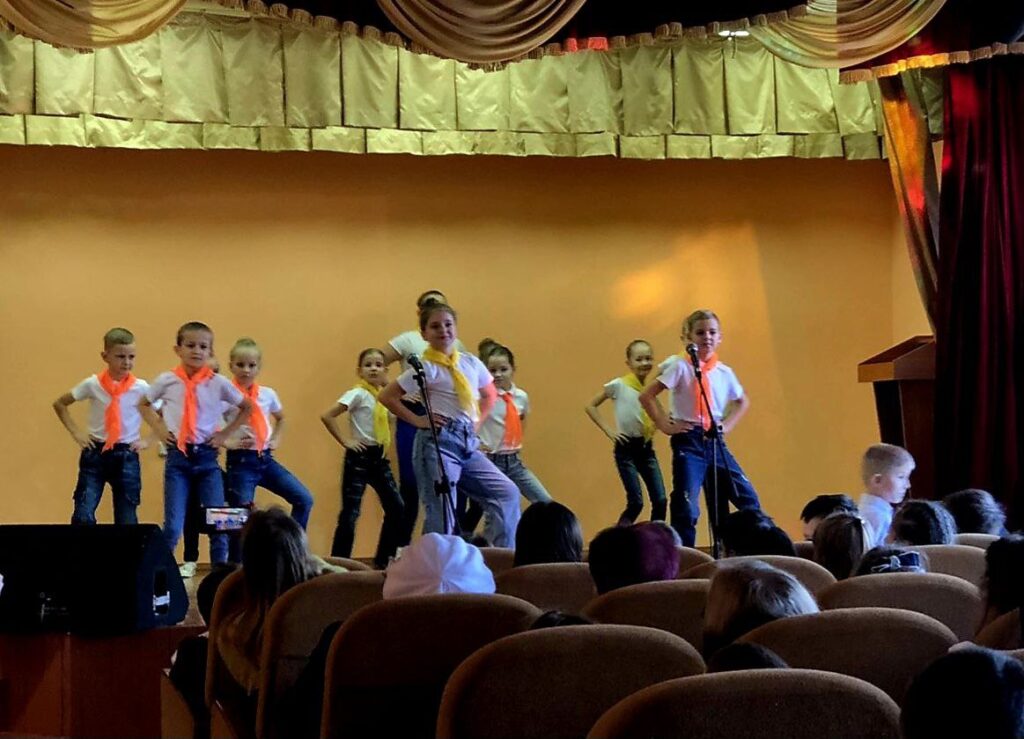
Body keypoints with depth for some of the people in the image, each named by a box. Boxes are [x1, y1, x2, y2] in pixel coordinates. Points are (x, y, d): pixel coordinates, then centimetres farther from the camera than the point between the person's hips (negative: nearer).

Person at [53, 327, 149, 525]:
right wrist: (75, 432, 1)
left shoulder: (141, 388, -5)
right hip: (95, 454, 0)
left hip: (127, 457, 0)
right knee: (83, 517, -9)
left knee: (127, 521, 5)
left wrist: (148, 439, -3)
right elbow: (59, 404, 9)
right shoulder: (93, 384, -4)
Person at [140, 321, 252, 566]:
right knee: (173, 524, -4)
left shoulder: (218, 383, -1)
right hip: (177, 456, -1)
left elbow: (247, 407, 14)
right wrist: (159, 429, 5)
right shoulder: (167, 381, 0)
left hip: (207, 456, 1)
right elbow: (143, 404, 18)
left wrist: (226, 433, 5)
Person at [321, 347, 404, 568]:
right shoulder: (358, 394, -11)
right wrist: (345, 441, -15)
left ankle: (384, 559, 17)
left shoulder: (384, 395, 9)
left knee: (397, 508, 6)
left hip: (379, 457, 7)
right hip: (359, 457, -7)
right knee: (350, 513, -8)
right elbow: (327, 416, -19)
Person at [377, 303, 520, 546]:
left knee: (507, 492, -1)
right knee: (441, 515, -6)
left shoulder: (471, 363, 11)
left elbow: (490, 395, 29)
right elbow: (386, 397, -8)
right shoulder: (426, 368, -5)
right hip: (439, 443, -6)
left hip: (469, 444, 6)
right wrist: (418, 420, -8)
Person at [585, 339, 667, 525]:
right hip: (627, 448, -5)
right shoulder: (618, 385, -7)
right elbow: (591, 406, -3)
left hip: (647, 448, 5)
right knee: (636, 503, -10)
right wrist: (609, 431, -9)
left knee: (660, 501, -4)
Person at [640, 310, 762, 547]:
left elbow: (743, 402, 27)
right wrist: (665, 425, -8)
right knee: (686, 507, -10)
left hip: (715, 441, 5)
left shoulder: (724, 372, 8)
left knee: (748, 498, 1)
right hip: (688, 441, -5)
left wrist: (727, 425, 13)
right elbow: (646, 396, -8)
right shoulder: (680, 367, -5)